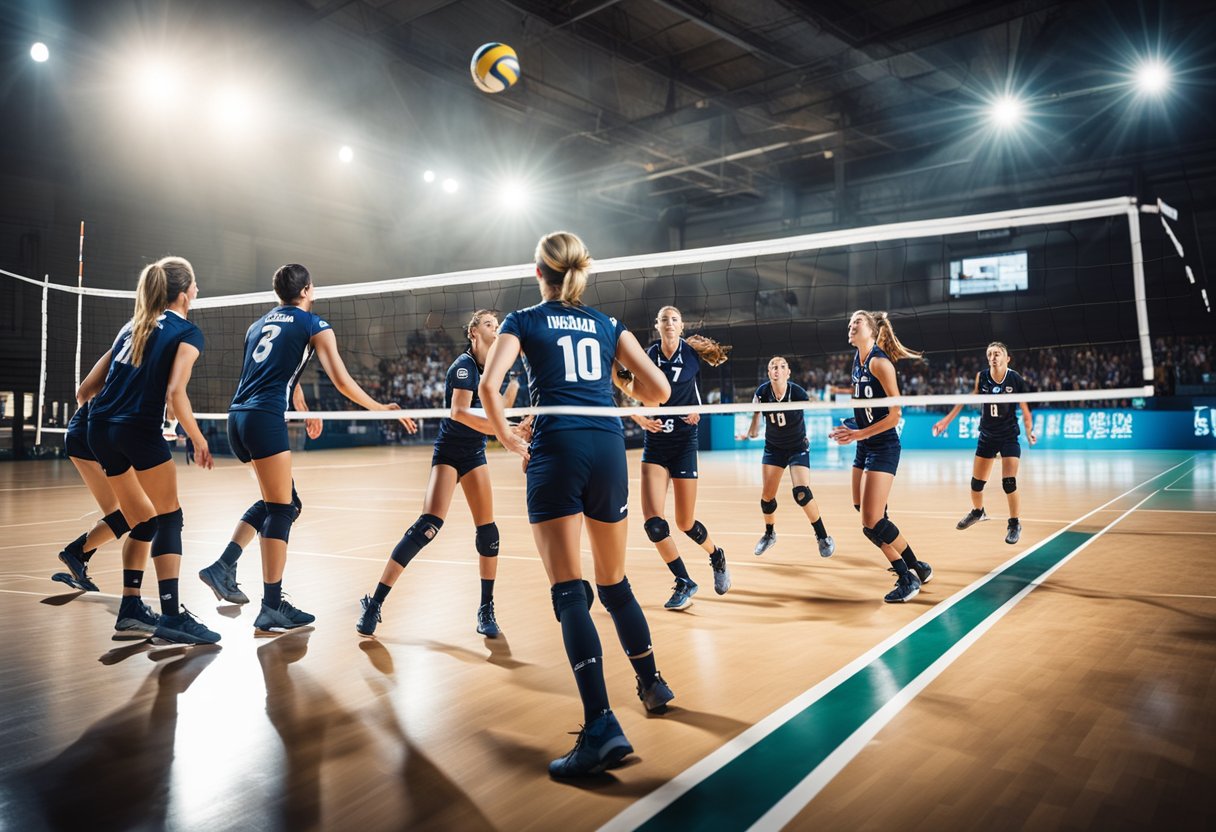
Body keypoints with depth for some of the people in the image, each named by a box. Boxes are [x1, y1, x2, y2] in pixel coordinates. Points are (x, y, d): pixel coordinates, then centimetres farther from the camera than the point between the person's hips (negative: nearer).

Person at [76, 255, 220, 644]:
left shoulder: (133, 326, 19)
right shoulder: (187, 332, -1)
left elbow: (86, 389, 17)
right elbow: (175, 394, -15)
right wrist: (199, 442, -8)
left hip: (100, 430, 7)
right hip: (139, 430, -7)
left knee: (144, 523, 17)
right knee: (169, 519, -1)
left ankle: (131, 607, 20)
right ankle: (172, 615, -6)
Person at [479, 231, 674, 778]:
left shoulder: (523, 322, 9)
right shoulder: (608, 326, 17)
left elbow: (489, 385, -8)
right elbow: (658, 390, 9)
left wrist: (506, 437, 7)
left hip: (556, 450, -4)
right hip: (608, 449, 4)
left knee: (569, 593, -6)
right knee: (614, 582, 20)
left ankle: (601, 725, -14)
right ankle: (652, 683, 35)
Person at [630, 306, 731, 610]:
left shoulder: (692, 352, -3)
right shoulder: (648, 356, -2)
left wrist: (697, 410, 4)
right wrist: (640, 419, -18)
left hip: (684, 441, -1)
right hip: (655, 443, 1)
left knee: (685, 523, 4)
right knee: (653, 521, -12)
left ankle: (717, 557, 37)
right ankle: (684, 583, 6)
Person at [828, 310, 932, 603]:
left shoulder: (879, 362, -15)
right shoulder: (857, 362, 9)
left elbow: (895, 414, -17)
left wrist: (859, 434, -18)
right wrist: (850, 428, 9)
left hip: (882, 448, -9)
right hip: (864, 448, 9)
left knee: (873, 521, -12)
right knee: (867, 520, 10)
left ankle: (913, 573, 6)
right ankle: (908, 573, 23)